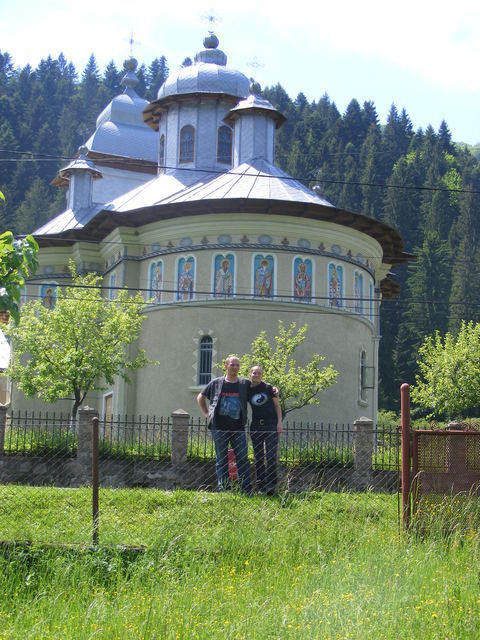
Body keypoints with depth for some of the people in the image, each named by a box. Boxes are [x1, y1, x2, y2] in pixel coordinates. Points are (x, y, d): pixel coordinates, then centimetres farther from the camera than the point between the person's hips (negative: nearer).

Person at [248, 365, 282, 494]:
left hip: (271, 425, -2)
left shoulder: (268, 388, 3)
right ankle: (260, 485, 11)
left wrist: (279, 422, -1)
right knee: (258, 457, 5)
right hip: (256, 426, 2)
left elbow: (277, 406, 8)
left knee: (271, 456, -10)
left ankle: (271, 486, -9)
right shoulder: (247, 391, 6)